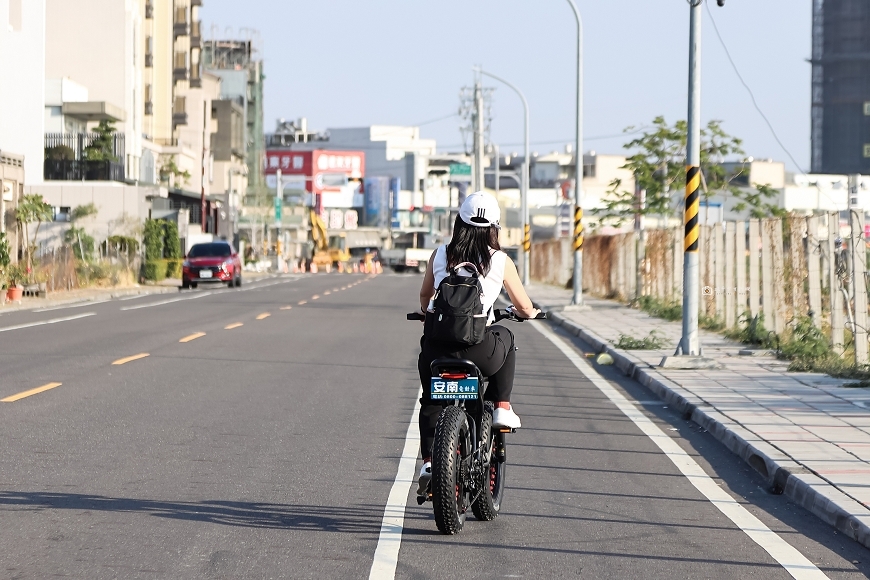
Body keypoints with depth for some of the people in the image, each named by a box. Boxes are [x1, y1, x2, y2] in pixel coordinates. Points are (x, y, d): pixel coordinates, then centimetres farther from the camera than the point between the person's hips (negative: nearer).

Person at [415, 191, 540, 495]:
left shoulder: (440, 255, 9)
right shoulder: (500, 261, 5)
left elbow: (425, 296, 25)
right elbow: (523, 306, 15)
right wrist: (529, 313, 39)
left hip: (438, 343, 2)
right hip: (479, 349, -2)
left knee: (431, 400, 26)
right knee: (506, 337, 33)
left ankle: (429, 460, 7)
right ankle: (501, 407, 28)